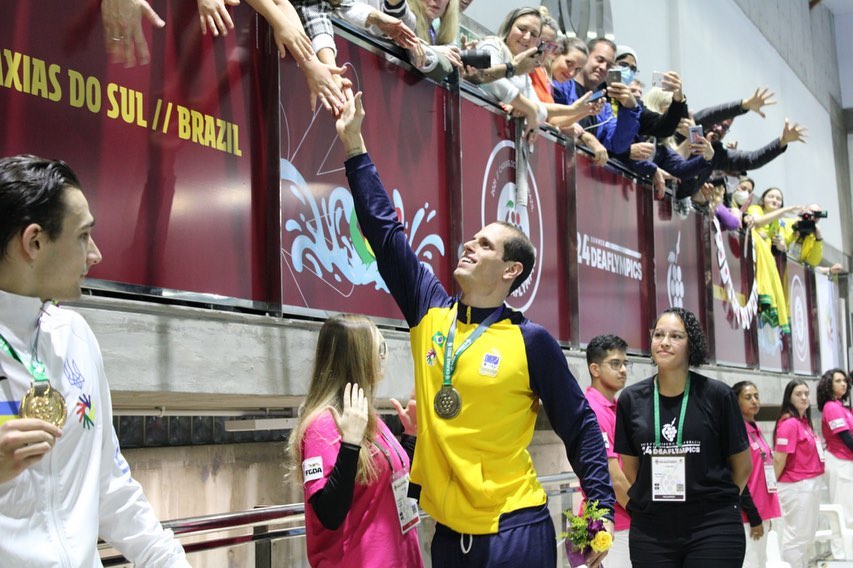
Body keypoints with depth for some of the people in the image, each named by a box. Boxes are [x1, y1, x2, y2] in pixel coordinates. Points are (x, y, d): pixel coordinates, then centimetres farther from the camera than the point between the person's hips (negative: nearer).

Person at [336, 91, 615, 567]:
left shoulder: (532, 341, -7)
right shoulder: (430, 312, 3)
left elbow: (580, 428, -1)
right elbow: (385, 231, 4)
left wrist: (602, 510, -7)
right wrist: (354, 144, 4)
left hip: (515, 529, -4)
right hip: (448, 528, 5)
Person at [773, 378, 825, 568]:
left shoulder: (804, 421, 10)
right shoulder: (789, 423, -17)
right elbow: (779, 459, -17)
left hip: (811, 485, 9)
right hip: (796, 487, -9)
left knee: (806, 535, 17)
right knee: (796, 537, 0)